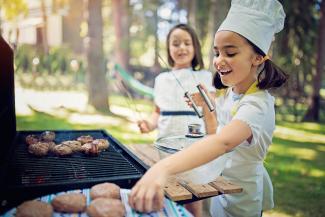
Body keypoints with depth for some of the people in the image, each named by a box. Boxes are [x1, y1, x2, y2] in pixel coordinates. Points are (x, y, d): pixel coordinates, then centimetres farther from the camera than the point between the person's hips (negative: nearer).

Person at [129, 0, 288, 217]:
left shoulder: (258, 104, -30)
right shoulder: (229, 93, -3)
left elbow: (223, 142, -50)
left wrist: (163, 168, -63)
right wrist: (205, 106, -7)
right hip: (221, 188, 7)